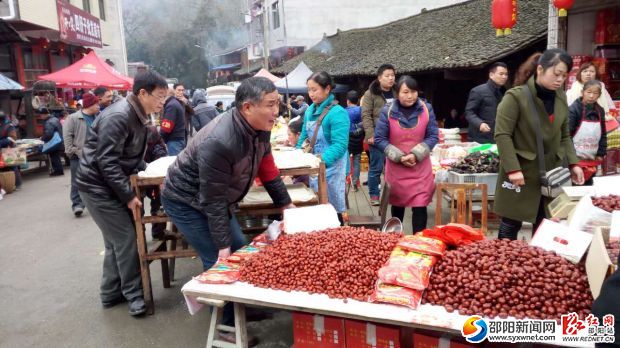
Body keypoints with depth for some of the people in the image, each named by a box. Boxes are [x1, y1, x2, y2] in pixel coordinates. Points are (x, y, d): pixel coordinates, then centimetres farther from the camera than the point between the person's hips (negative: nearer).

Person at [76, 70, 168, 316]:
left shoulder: (139, 116, 6)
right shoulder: (118, 116, -23)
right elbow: (106, 161, -26)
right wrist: (129, 195, -23)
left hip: (111, 184, 10)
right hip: (97, 186, -10)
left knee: (116, 240, 15)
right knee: (126, 239, -6)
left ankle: (111, 293, 27)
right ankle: (134, 295, 7)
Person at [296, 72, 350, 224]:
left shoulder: (338, 113, -17)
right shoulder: (310, 110, 6)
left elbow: (340, 145, -25)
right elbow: (304, 136, 17)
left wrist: (322, 161, -35)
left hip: (330, 168, -8)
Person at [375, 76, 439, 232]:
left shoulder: (426, 109, -4)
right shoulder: (388, 111, -9)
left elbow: (433, 136, -3)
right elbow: (379, 139, -7)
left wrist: (416, 155, -16)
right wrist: (399, 157, -15)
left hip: (420, 169, 0)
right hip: (396, 168, 0)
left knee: (420, 208, -5)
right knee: (397, 206, 16)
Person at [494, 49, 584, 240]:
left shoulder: (561, 97, 9)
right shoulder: (515, 96, -13)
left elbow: (564, 136, 16)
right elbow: (502, 135, -15)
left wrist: (573, 163, 5)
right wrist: (513, 168, -21)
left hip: (551, 172, 6)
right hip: (522, 172, -6)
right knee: (511, 224, 3)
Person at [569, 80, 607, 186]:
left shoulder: (600, 111, 7)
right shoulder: (573, 109, -11)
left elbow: (603, 134, 12)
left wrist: (601, 153, 5)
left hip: (592, 159, 6)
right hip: (575, 158, -6)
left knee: (588, 185, 17)